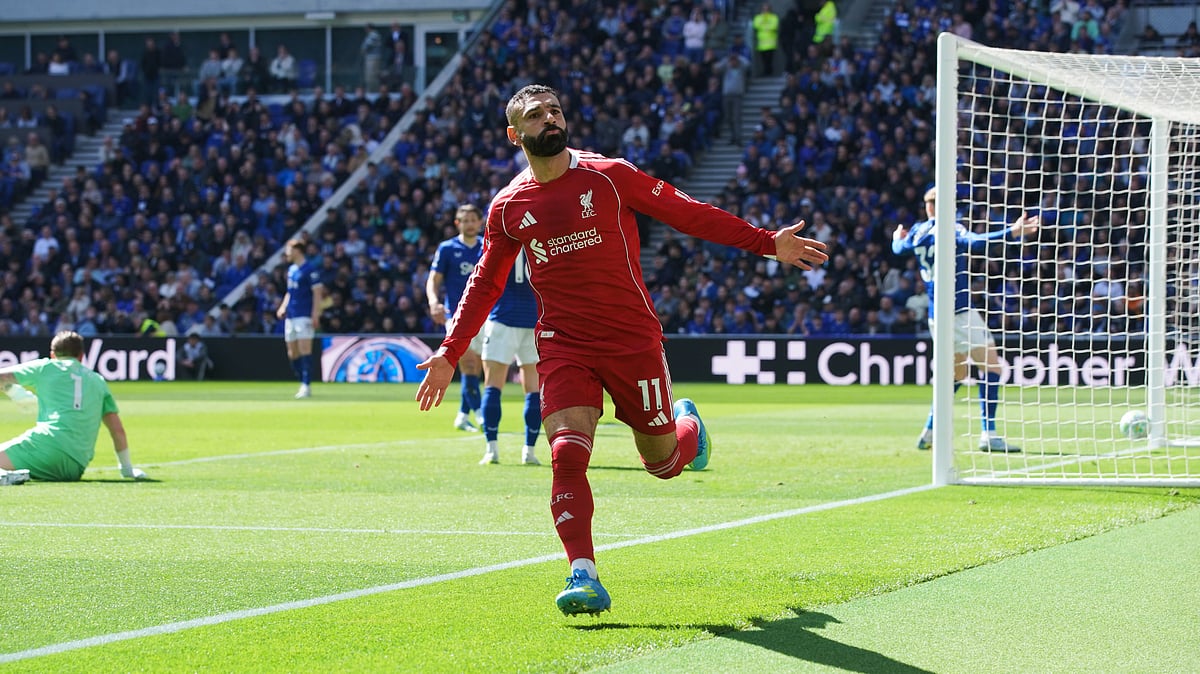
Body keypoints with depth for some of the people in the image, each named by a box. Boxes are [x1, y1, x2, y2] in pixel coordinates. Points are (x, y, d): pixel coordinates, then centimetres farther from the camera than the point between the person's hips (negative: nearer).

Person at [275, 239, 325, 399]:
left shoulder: (310, 268, -8)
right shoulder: (291, 269, 17)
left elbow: (317, 292, -12)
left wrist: (315, 315, -19)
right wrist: (283, 307, 13)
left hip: (305, 316, -8)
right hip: (291, 316, 8)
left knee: (304, 349, -12)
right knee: (292, 353, 7)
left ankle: (307, 386, -12)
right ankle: (303, 384, 16)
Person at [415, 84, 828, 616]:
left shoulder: (610, 177, -4)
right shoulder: (508, 207, 3)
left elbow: (687, 213, 3)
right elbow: (485, 283, 16)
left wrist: (768, 243, 2)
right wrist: (449, 353, 10)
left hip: (634, 341, -1)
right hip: (563, 347, 1)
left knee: (663, 462, 8)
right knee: (567, 455, -20)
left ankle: (687, 426, 45)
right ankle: (584, 576, -22)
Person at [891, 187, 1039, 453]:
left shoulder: (917, 232, 9)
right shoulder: (950, 229, -12)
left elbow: (899, 248, 30)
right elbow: (974, 242, -32)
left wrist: (898, 239, 54)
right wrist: (1012, 233, -40)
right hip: (960, 310, -8)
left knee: (957, 372, 21)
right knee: (992, 365, -4)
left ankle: (930, 432, 16)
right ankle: (989, 435, -13)